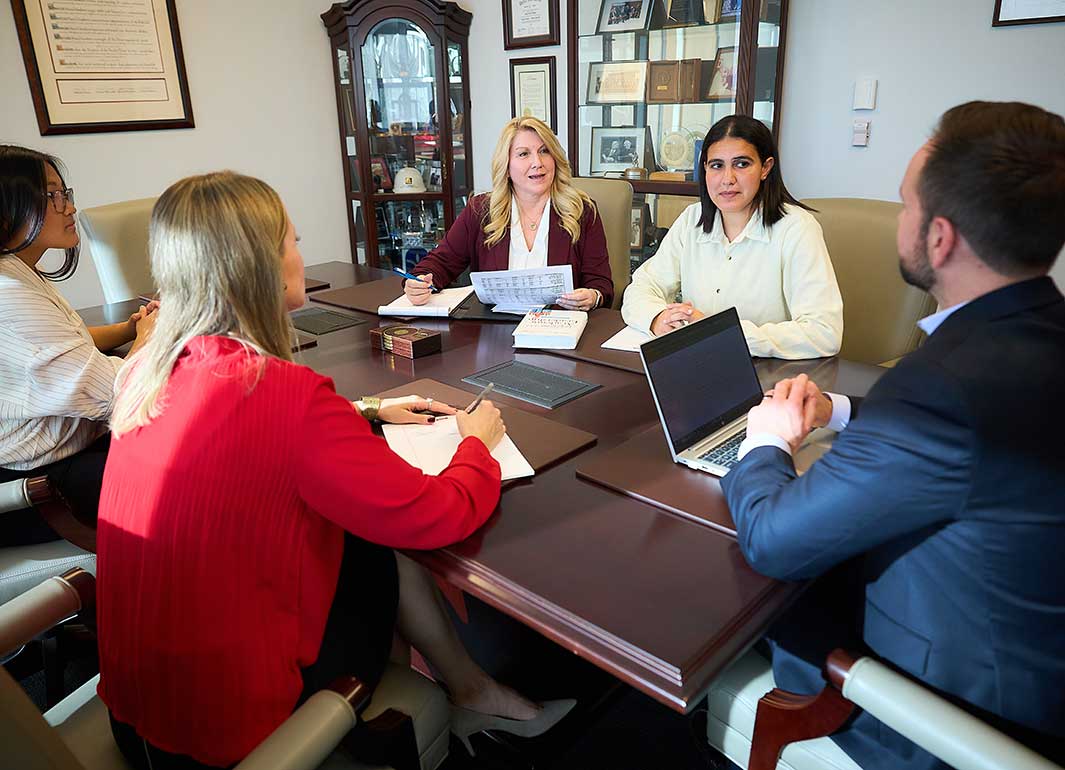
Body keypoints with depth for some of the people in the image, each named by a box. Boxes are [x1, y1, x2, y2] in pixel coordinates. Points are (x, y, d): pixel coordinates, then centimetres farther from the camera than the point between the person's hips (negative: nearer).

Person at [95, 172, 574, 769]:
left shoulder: (149, 371, -3)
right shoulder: (286, 393, -29)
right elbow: (437, 516, -22)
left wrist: (365, 414, 11)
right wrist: (478, 440, -2)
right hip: (227, 721, -7)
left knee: (380, 541, 9)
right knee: (390, 553, 7)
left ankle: (473, 692, 25)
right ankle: (475, 696, 32)